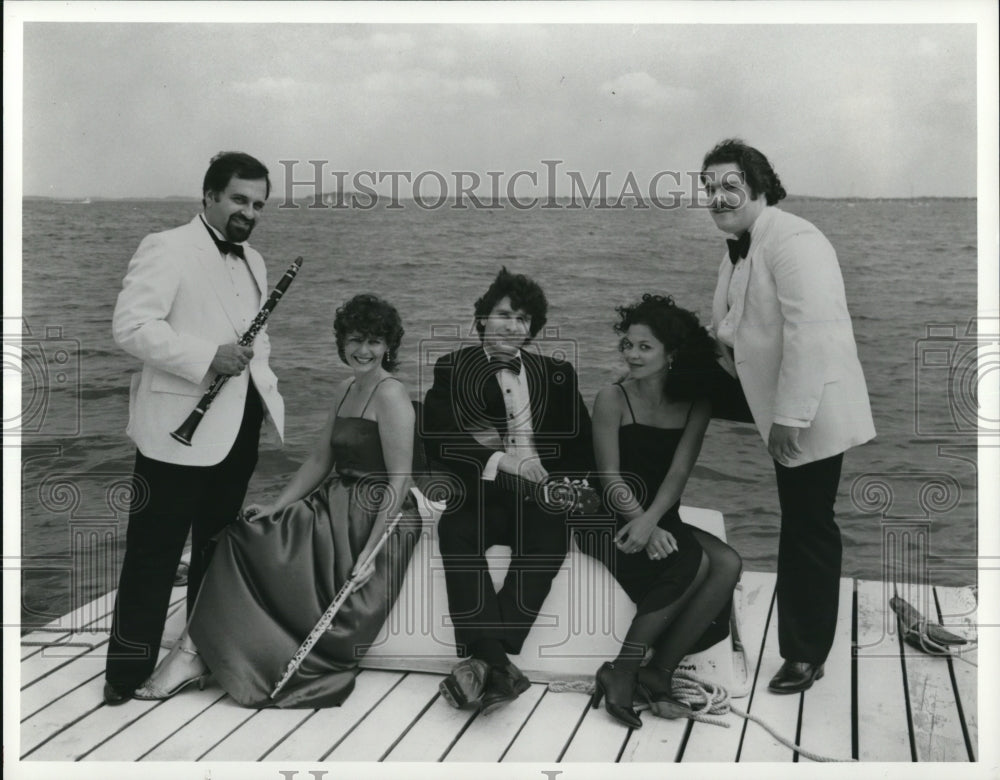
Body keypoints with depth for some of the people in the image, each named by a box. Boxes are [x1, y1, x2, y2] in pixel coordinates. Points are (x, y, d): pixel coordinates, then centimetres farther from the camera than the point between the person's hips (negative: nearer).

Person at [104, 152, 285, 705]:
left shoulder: (253, 261, 18)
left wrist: (267, 390, 9)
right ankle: (128, 677, 5)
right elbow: (131, 325, -19)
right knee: (154, 556, -3)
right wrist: (207, 359, -26)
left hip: (237, 427, 8)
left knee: (218, 549, 18)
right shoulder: (166, 249, -9)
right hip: (180, 427, -8)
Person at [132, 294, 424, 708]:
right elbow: (318, 461, 17)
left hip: (378, 519, -8)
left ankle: (197, 651, -6)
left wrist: (370, 552, -22)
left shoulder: (391, 395, -12)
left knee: (246, 544, -15)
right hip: (340, 509, 8)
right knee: (243, 537, -9)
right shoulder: (343, 392, 15)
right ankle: (198, 651, -12)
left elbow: (400, 480, -17)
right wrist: (275, 506, 4)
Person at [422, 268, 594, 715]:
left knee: (550, 535, -31)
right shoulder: (451, 370, 9)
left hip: (537, 495, 1)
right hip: (478, 496, -1)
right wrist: (500, 461, -17)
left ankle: (485, 661, -37)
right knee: (456, 532, -32)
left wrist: (561, 481, -11)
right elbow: (438, 443, -4)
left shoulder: (556, 375, 16)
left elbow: (581, 444, 11)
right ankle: (498, 663, -38)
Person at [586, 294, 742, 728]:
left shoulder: (695, 407, 4)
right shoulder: (612, 400, -6)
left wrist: (651, 521, -24)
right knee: (693, 565, -29)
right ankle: (626, 671, -17)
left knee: (728, 563, -23)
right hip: (614, 521, -5)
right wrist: (644, 527, -25)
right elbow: (611, 479, -11)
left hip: (662, 521, 5)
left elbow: (678, 474, -7)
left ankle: (658, 671, -16)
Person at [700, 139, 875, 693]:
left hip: (809, 412, -8)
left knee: (807, 532, 3)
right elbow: (738, 328, 14)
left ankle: (805, 657, 19)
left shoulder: (792, 240, -21)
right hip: (768, 397, 8)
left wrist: (790, 416, -28)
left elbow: (811, 331, -28)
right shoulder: (739, 250, 9)